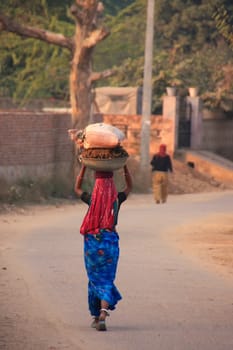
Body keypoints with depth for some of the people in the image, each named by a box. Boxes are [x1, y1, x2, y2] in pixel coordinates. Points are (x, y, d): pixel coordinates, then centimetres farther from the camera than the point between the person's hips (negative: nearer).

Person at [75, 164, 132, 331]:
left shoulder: (91, 199, -3)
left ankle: (96, 317, 21)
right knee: (107, 280, 0)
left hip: (92, 242, 1)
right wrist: (124, 166, 17)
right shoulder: (117, 199, -2)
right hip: (110, 241, 0)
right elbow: (129, 187, 19)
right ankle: (103, 313, -21)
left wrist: (84, 166, 17)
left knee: (95, 279, 14)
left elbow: (77, 188, 19)